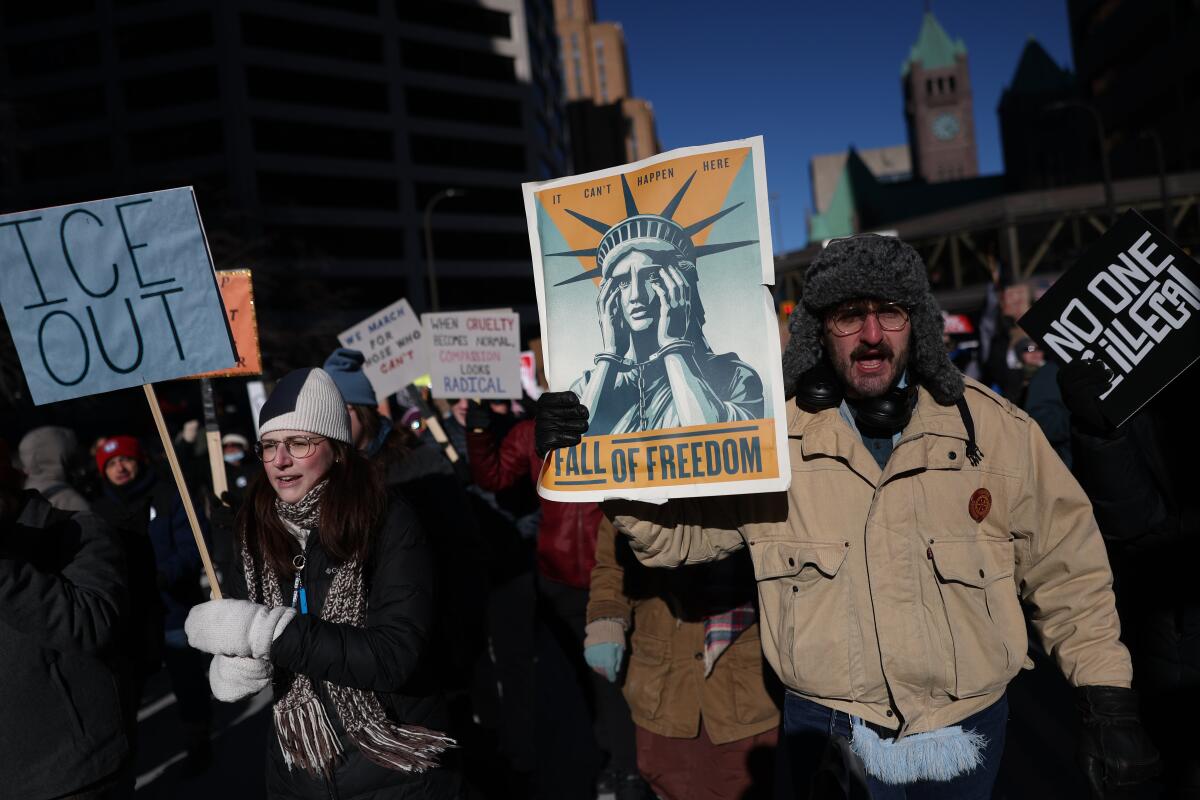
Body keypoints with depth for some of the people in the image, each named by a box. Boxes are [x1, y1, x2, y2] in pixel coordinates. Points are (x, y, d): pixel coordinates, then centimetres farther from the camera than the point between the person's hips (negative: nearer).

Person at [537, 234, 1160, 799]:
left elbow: (1067, 571, 0)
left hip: (969, 733, 2)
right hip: (826, 735, -1)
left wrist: (1107, 701, -1)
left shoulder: (994, 429, -7)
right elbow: (673, 530, -4)